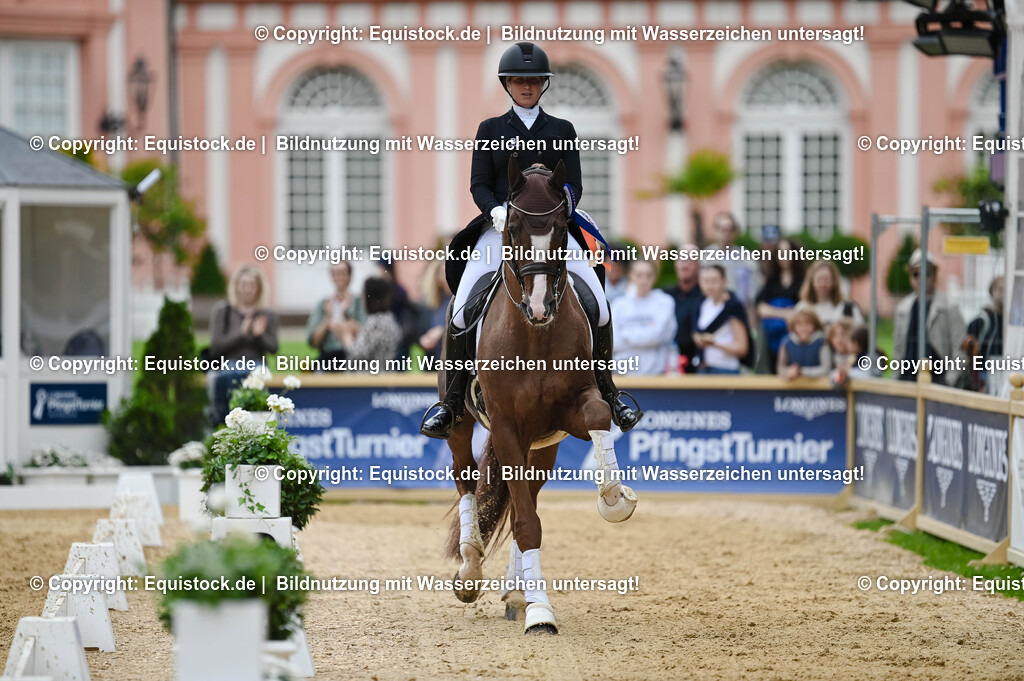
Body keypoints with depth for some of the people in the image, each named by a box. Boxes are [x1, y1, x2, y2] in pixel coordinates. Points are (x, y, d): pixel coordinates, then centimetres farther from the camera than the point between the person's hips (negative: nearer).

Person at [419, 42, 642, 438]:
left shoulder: (562, 130, 13)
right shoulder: (490, 130, 12)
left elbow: (575, 185, 8)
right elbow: (479, 185, 5)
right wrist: (498, 210, -16)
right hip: (500, 228, 0)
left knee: (598, 305, -16)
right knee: (463, 309, -20)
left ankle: (608, 394, 2)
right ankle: (451, 402, -9)